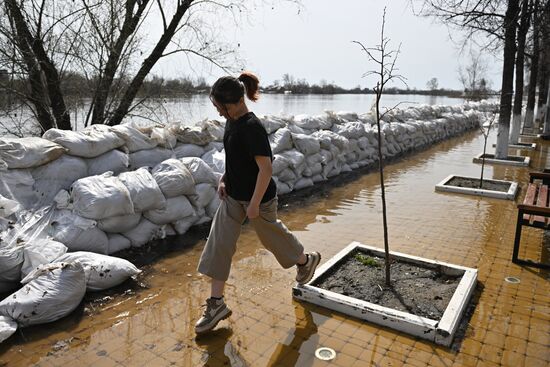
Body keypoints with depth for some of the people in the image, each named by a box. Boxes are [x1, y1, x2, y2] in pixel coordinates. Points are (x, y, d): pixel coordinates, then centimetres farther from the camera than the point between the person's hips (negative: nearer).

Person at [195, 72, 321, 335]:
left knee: (272, 235, 15)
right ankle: (216, 303, 15)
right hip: (233, 196, 8)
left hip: (258, 197, -8)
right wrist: (224, 179, 8)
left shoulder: (252, 127, -25)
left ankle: (306, 261, 46)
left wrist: (254, 203, -21)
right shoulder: (232, 122, 2)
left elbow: (265, 168, -24)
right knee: (218, 245, 4)